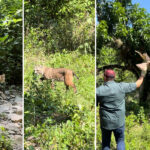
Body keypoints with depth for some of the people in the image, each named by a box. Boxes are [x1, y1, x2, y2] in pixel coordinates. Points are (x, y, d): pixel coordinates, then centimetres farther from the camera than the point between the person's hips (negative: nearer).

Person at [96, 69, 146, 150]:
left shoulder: (98, 90, -12)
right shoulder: (121, 87, -11)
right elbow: (137, 84, 2)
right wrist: (142, 76, 20)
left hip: (105, 122, 0)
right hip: (119, 122, 0)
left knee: (105, 143, 17)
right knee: (120, 141, 18)